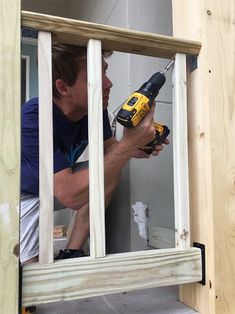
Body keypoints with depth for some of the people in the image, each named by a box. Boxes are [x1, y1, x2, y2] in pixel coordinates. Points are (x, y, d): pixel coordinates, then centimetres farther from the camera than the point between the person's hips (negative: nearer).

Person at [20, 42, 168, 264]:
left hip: (64, 180, 6)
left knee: (110, 170, -17)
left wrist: (134, 148, -24)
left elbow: (108, 147, 0)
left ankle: (71, 253, -8)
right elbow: (70, 196, -43)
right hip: (25, 194, -6)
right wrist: (127, 144, -44)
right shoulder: (32, 119, -36)